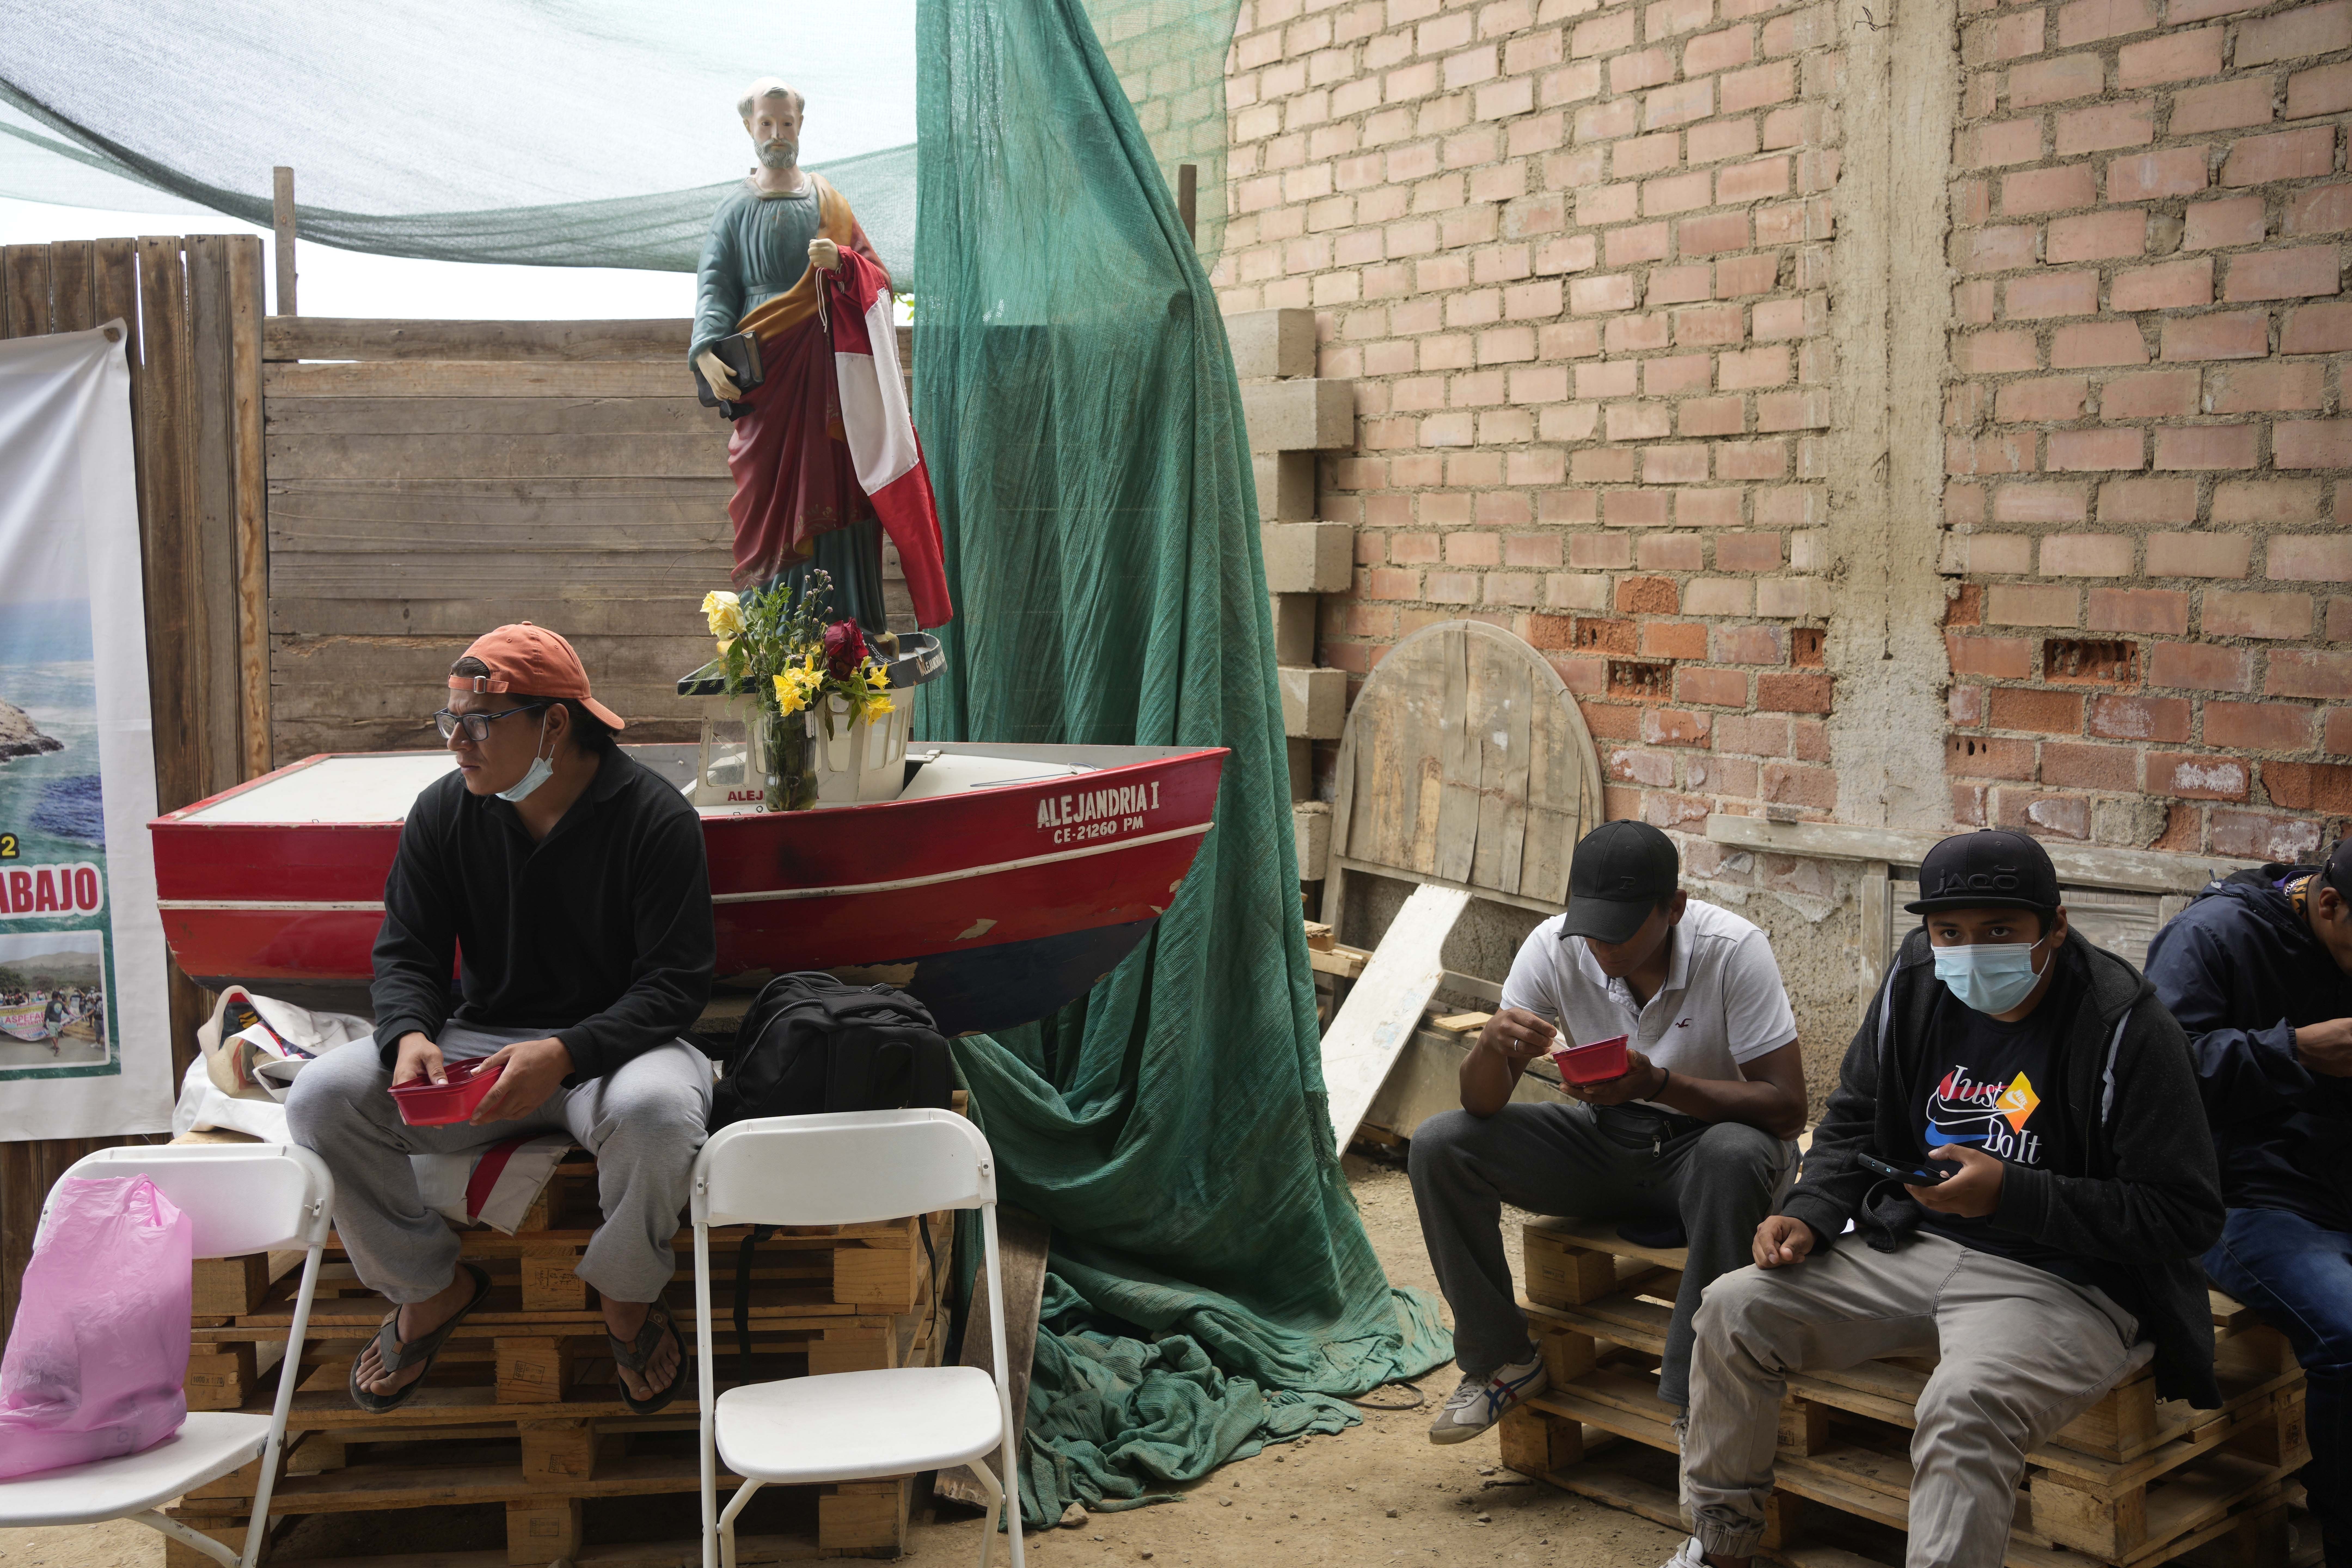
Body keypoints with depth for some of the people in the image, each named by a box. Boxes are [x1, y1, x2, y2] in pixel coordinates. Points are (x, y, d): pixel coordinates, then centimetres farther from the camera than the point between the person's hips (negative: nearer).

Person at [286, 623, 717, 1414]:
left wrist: (563, 1054, -30)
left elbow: (676, 985, -14)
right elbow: (406, 952, 6)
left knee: (657, 1110, -39)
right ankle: (431, 1286, 6)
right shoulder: (444, 811, 2)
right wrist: (410, 1037, -18)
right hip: (477, 1043, 4)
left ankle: (626, 1297, -4)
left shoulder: (655, 816, -12)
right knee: (323, 1096, -20)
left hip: (612, 1043, -4)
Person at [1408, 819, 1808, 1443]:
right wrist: (1493, 1045, -35)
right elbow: (1482, 1105, -11)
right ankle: (1503, 1361, 1)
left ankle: (1690, 1399, -24)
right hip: (1606, 1144, 4)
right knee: (1440, 1145, -15)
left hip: (1709, 1140, -3)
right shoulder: (1554, 948, -13)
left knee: (1734, 1156, -39)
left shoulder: (1733, 951, -23)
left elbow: (1786, 1106, -24)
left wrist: (1657, 1084, -37)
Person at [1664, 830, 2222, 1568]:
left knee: (1967, 1402, -36)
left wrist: (2011, 1196, -23)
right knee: (1736, 1308, -5)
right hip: (1913, 1247, 6)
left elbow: (2185, 1215, -15)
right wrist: (1808, 1216, -3)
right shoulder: (1914, 985, 3)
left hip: (2067, 1284, -6)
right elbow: (1853, 1121, 17)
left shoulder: (2127, 1029, -16)